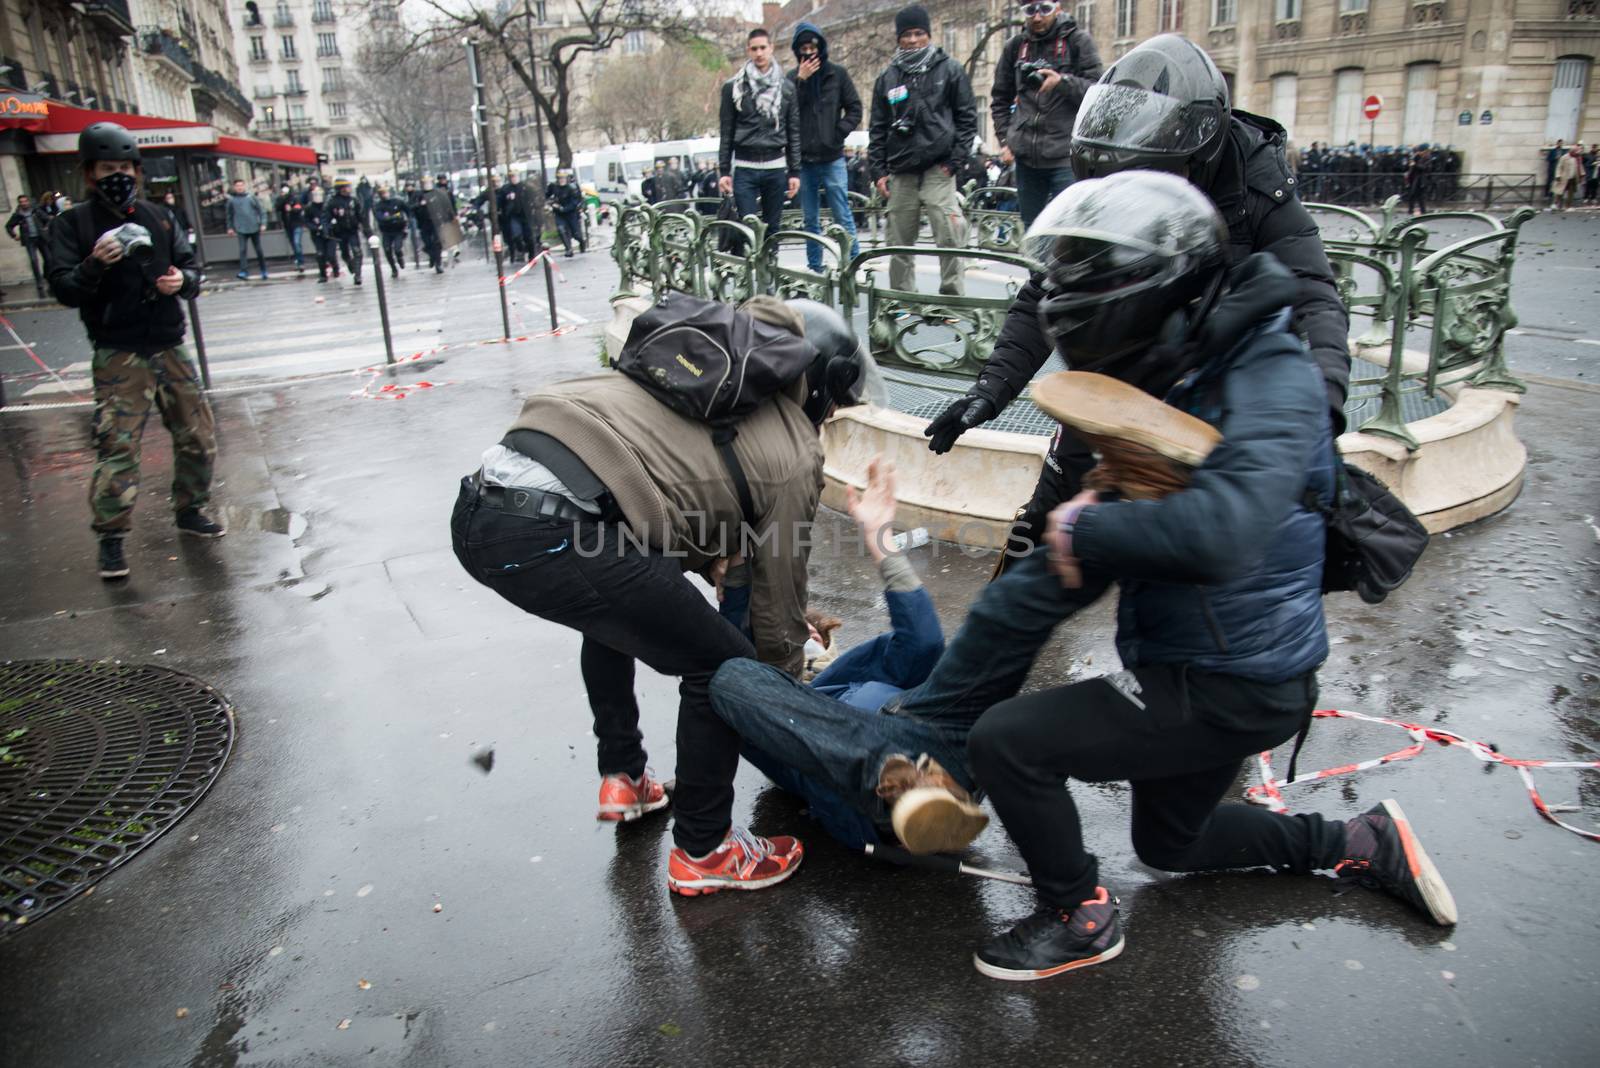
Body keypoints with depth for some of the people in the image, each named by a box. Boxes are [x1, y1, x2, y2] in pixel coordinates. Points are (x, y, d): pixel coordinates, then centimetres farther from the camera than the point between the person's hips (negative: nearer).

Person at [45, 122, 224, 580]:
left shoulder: (157, 217, 8)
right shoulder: (73, 224, -2)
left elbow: (191, 266, 12)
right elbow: (63, 289, -8)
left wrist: (183, 279, -11)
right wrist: (95, 264, -27)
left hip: (170, 348, 5)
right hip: (119, 355, -4)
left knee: (198, 435, 11)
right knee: (117, 446, -9)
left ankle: (190, 510, 31)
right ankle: (111, 539, 1)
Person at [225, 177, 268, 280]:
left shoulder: (251, 197, 1)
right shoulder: (231, 200, 3)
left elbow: (260, 210, 3)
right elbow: (229, 215, 12)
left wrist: (262, 223, -6)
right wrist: (230, 228, 12)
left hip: (254, 228, 1)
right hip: (241, 229, -1)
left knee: (259, 250, 9)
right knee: (243, 250, -11)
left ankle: (263, 271, 21)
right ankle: (244, 271, -14)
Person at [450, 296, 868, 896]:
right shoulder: (794, 453, 8)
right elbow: (780, 591, 15)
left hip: (478, 506, 9)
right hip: (554, 532, -9)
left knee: (615, 610, 36)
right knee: (721, 666, 9)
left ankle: (623, 779, 45)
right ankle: (702, 852, 24)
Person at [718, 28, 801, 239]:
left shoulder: (786, 87, 8)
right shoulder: (733, 87, 3)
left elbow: (794, 132, 8)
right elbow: (727, 132, 4)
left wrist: (795, 171, 3)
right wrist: (724, 170, -1)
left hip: (776, 168, 2)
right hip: (745, 168, -2)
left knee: (772, 228, 7)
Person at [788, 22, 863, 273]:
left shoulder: (837, 74, 5)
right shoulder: (792, 78, 8)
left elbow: (855, 109, 5)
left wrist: (838, 133, -9)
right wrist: (800, 81, -12)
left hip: (832, 158, -2)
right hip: (803, 160, 2)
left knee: (843, 217, -6)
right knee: (811, 220, 8)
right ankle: (815, 269, 15)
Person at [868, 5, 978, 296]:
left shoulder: (949, 70, 6)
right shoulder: (888, 78, 14)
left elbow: (968, 117, 4)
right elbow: (878, 128, 15)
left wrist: (955, 161, -5)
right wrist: (879, 170, 6)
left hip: (938, 169, -3)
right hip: (900, 173, 3)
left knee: (950, 236, -12)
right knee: (899, 242, 4)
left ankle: (953, 298, -5)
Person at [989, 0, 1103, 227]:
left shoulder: (1078, 40, 2)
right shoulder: (1015, 46, 14)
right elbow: (1000, 99, 22)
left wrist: (1063, 82, -20)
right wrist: (1005, 139, 10)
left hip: (1065, 156, -4)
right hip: (1026, 156, 5)